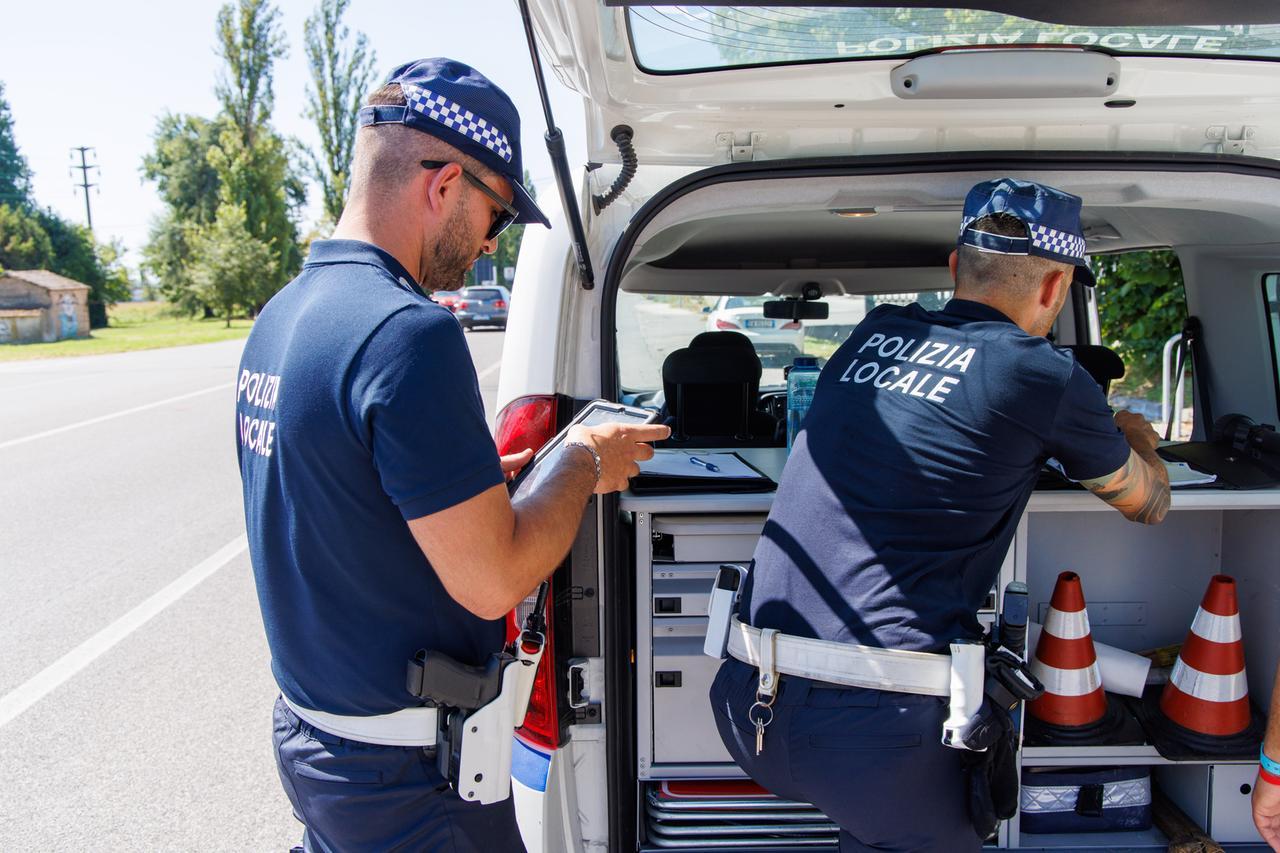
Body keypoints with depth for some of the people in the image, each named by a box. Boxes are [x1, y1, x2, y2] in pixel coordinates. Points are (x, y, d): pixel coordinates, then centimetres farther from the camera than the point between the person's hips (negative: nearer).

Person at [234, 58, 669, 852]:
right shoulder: (408, 332, -26)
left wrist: (475, 475, 9)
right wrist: (584, 465, -10)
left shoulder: (278, 316, 3)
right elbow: (494, 581, -25)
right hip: (405, 777, -8)